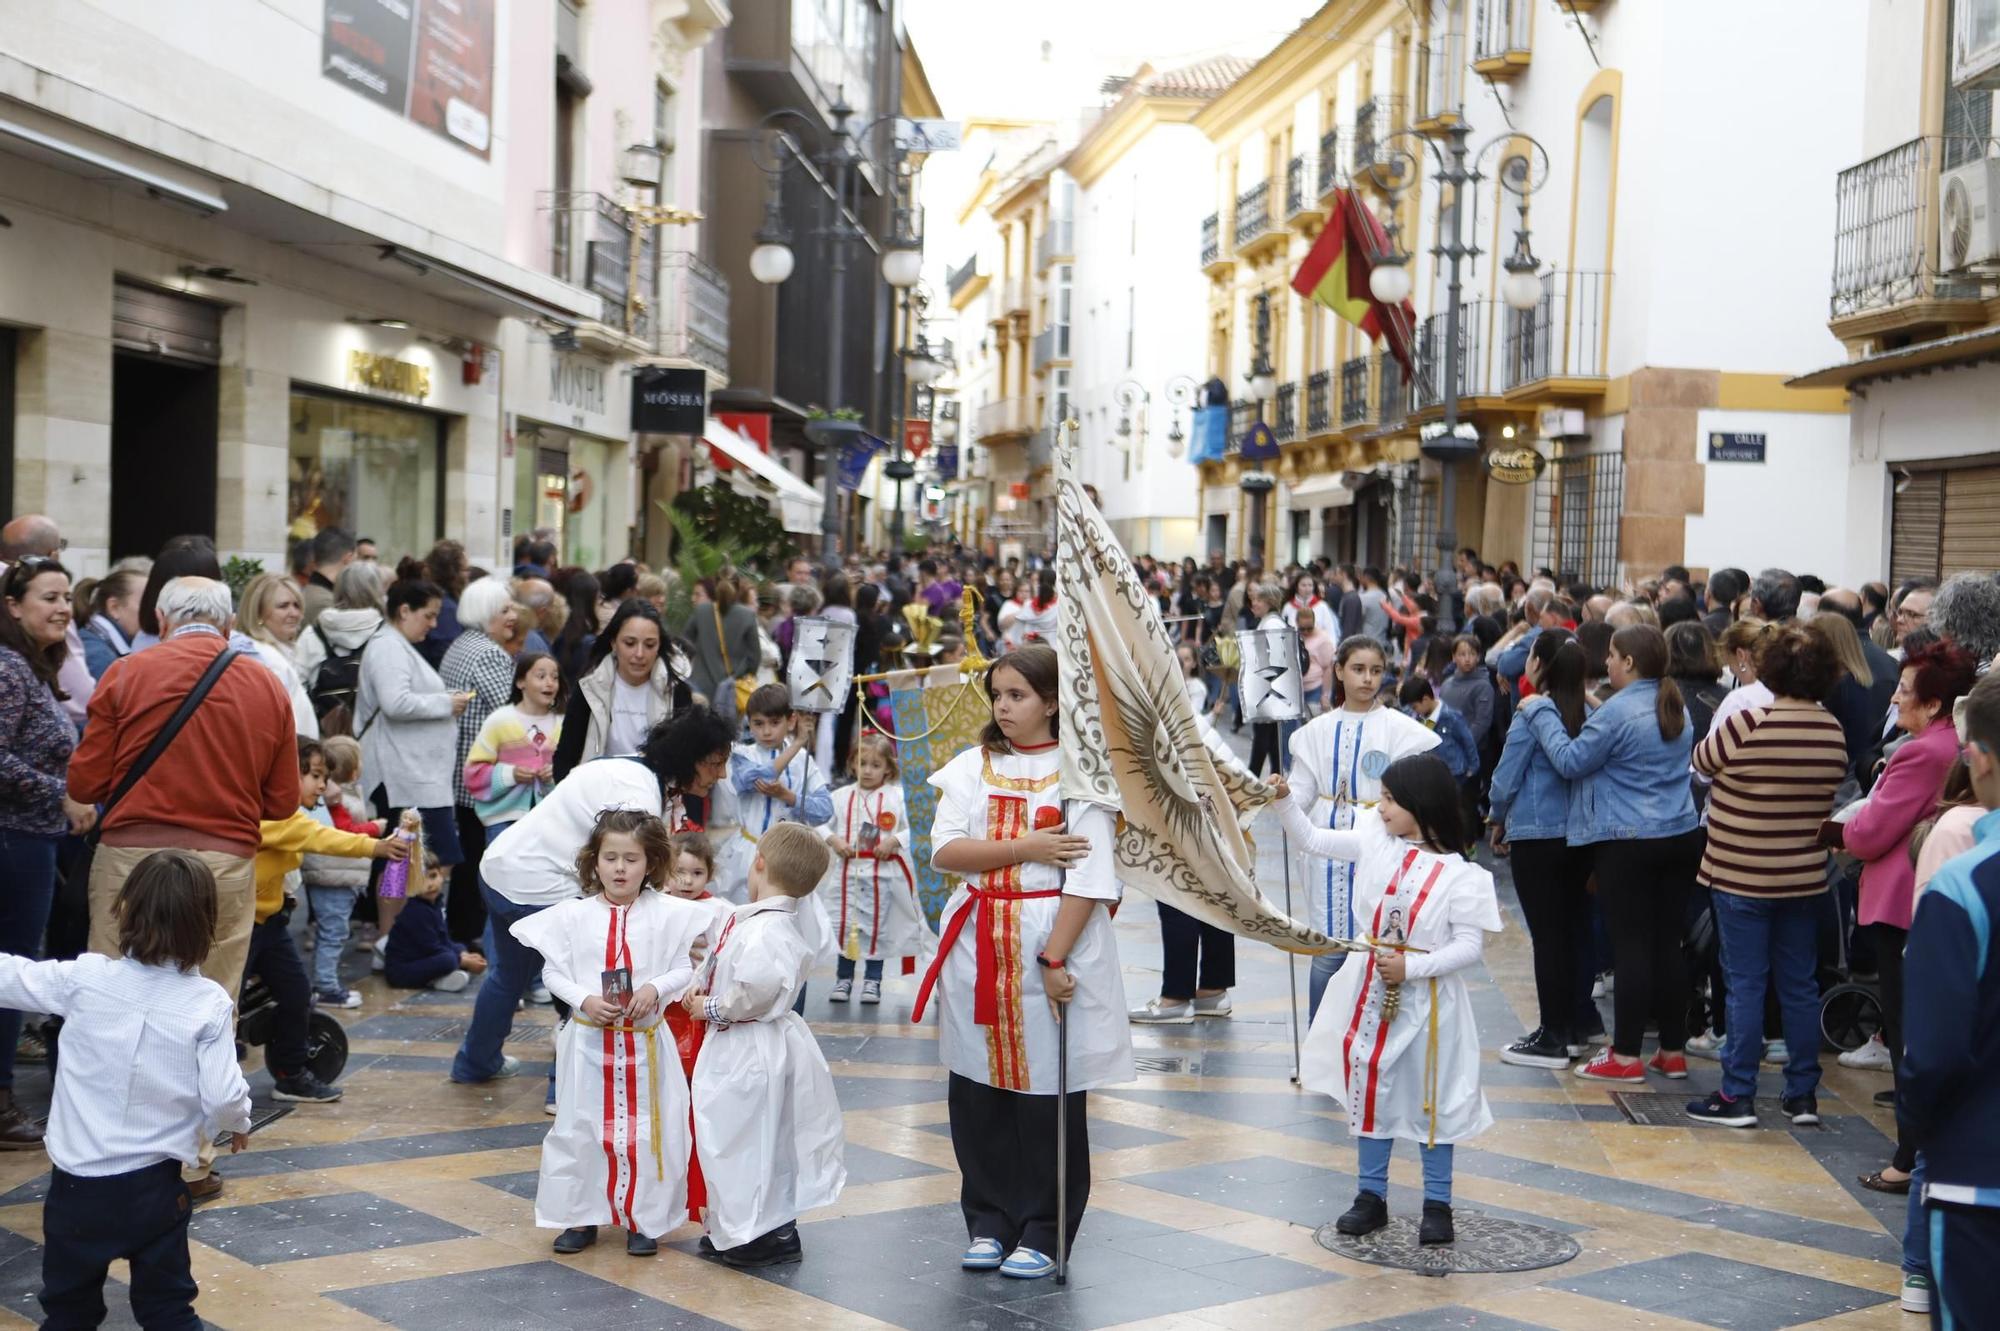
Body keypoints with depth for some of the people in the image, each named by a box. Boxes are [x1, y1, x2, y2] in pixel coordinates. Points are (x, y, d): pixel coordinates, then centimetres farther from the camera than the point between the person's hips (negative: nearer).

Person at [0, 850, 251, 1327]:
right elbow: (222, 1096, -14)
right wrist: (238, 1123, 8)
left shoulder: (85, 979, -10)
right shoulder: (209, 1003, -12)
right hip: (155, 1186, 0)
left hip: (77, 1183, 0)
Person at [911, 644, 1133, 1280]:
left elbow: (1089, 874, -10)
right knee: (977, 1090, 8)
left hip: (1053, 935, -4)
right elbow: (945, 850, -3)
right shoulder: (972, 767, 9)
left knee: (1048, 1094, 1)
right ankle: (989, 1223, 21)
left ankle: (1042, 1232, 14)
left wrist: (1055, 957, -16)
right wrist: (1027, 848, -13)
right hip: (977, 941, 4)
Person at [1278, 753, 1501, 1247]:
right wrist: (1284, 801, -5)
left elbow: (1470, 947, -16)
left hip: (1425, 999, -5)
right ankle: (1372, 1196, 25)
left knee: (1429, 1099, 7)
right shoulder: (1376, 842, -2)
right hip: (1372, 991, 5)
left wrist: (1411, 967, -23)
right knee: (1369, 1090, 12)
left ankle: (1438, 1205, 19)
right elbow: (1314, 840, 7)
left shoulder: (1459, 875, -16)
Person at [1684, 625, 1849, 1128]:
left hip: (1740, 876, -4)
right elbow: (1833, 790, 8)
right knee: (1799, 984, 12)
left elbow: (1702, 762, -2)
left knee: (1745, 983, 1)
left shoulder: (1748, 724, -19)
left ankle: (1737, 1096, 4)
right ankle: (1803, 1094, 19)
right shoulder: (1835, 733, -4)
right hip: (1804, 876, 4)